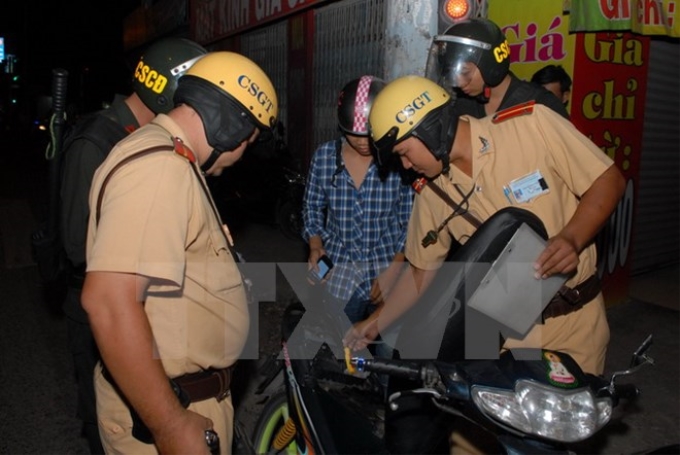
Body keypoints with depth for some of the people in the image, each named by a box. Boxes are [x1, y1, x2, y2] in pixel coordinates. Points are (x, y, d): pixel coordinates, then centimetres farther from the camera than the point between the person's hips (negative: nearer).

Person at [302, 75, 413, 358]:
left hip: (389, 273, -2)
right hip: (340, 276, 2)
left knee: (389, 356, 7)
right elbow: (312, 208, 9)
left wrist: (394, 269, -12)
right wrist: (315, 246, -6)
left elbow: (411, 222, -5)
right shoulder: (324, 156, -3)